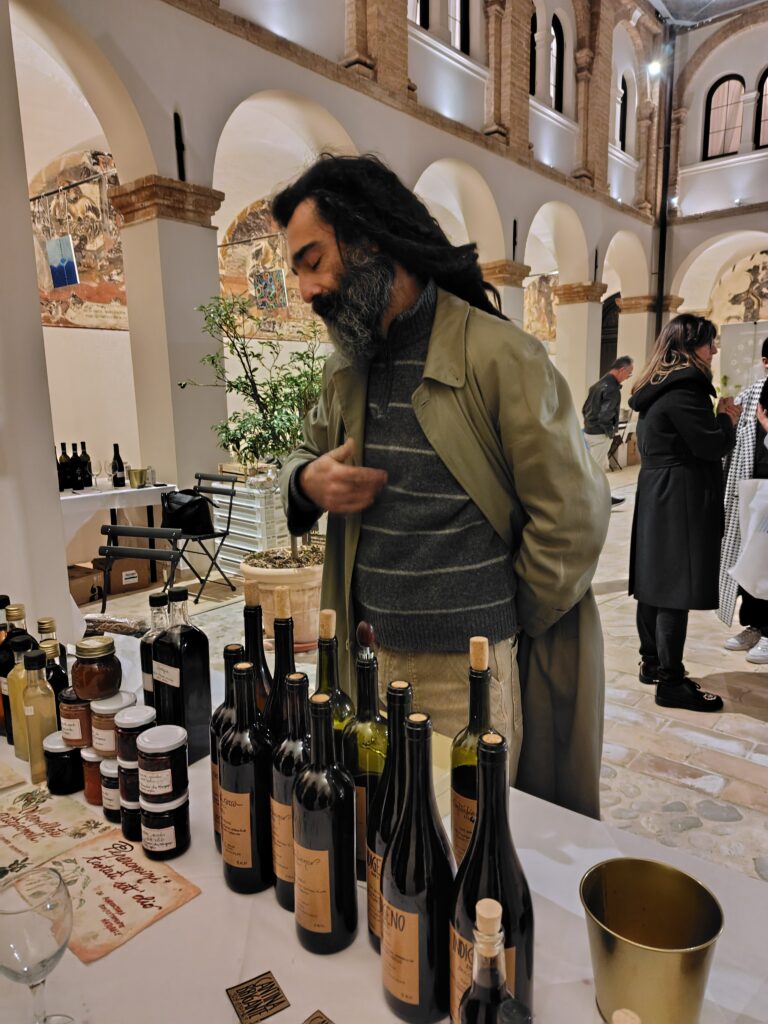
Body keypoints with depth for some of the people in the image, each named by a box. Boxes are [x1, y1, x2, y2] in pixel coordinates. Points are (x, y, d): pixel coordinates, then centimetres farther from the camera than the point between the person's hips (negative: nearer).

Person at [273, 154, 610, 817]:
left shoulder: (500, 356, -14)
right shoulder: (346, 368, 8)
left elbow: (573, 519, -14)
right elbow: (306, 455, 21)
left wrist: (501, 636, -3)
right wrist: (306, 481, -5)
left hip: (476, 674, -6)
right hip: (372, 659, 6)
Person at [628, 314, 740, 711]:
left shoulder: (658, 387, 15)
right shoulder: (683, 388, -16)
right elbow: (713, 444, -17)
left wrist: (717, 417, 10)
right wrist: (728, 418, 0)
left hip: (657, 498, 10)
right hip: (680, 501, -10)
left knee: (656, 582, 14)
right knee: (677, 590, -5)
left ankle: (652, 663, 25)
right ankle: (671, 682, 2)